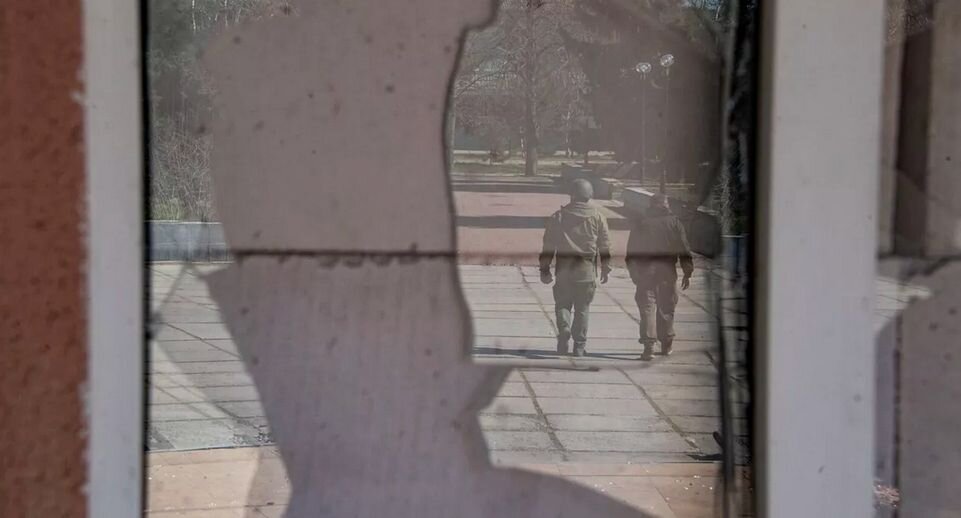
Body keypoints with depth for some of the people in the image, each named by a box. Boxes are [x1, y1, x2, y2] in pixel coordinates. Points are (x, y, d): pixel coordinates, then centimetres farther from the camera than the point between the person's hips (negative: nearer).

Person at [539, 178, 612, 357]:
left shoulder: (558, 216, 2)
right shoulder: (598, 217, 2)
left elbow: (548, 245, 3)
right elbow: (605, 246, 5)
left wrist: (544, 269, 9)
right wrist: (606, 269, 15)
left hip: (563, 269, 0)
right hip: (587, 270, 0)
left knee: (562, 304, 11)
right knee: (582, 308, 9)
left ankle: (564, 329, -16)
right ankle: (579, 346, 12)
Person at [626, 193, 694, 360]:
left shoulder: (641, 223, 4)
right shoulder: (674, 222, 3)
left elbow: (631, 250, 3)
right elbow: (684, 249, 1)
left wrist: (633, 273, 9)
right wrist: (688, 273, 5)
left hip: (645, 270, -1)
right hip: (667, 271, 1)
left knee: (647, 307, -1)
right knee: (666, 307, 13)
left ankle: (649, 345, -12)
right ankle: (666, 345, 22)